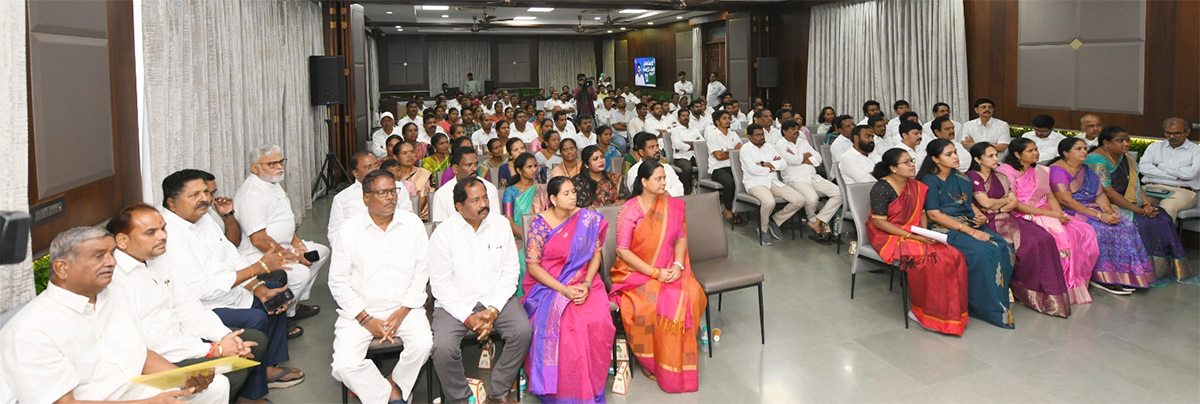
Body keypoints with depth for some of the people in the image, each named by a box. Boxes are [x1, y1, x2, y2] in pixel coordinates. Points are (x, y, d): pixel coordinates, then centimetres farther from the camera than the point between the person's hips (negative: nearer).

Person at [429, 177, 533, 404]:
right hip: (456, 304, -2)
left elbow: (510, 271, 0)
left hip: (496, 299, 2)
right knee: (443, 347, -26)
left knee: (523, 331, -23)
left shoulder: (501, 225, 2)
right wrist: (468, 317, -16)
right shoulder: (443, 233, -5)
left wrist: (493, 310, -12)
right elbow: (441, 284, -6)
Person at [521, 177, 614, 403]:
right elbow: (532, 265, -8)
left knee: (597, 322, -26)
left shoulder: (588, 220, 3)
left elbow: (596, 254, 5)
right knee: (559, 324, -30)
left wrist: (586, 285, -12)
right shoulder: (540, 224, -6)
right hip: (547, 285, -2)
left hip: (582, 283, 2)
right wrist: (564, 290, -17)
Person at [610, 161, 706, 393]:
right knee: (650, 305, -31)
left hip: (668, 270, 4)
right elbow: (622, 251, -14)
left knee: (689, 296, -23)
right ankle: (647, 358, -5)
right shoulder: (629, 211, -11)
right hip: (635, 272, -4)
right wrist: (656, 273, -18)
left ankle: (676, 362, -5)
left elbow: (681, 238, 6)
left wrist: (678, 265, -14)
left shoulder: (673, 206, 4)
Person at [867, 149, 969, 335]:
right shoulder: (881, 189, -11)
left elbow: (922, 213, 17)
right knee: (930, 260, -30)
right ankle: (921, 312, -13)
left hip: (915, 235, 7)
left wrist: (924, 232, -5)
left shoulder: (915, 186, 11)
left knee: (955, 257, -17)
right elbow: (879, 222, -16)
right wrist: (912, 236, -19)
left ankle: (951, 311, -7)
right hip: (889, 237, -7)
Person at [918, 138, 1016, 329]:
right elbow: (934, 214, -14)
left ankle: (1002, 298, -7)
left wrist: (981, 217, 1)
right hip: (944, 229, -7)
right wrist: (970, 231, -18)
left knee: (1004, 248, -17)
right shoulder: (930, 181, -7)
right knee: (981, 252, -29)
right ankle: (991, 309, -16)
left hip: (969, 225, 7)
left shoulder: (961, 178, 16)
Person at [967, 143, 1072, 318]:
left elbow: (1014, 202, 13)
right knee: (1029, 243, -25)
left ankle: (1049, 294, -11)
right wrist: (1005, 200, 4)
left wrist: (997, 206, -6)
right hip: (990, 223, -7)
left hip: (1007, 218, 7)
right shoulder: (972, 177, -3)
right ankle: (1030, 294, -11)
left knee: (1044, 239, -15)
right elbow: (985, 203, -13)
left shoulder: (1000, 177, 20)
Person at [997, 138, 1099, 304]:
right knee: (1060, 235, -28)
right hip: (1023, 217, -8)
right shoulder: (1006, 172, -7)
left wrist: (1059, 213, -8)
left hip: (1046, 213, 8)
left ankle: (1078, 284, -5)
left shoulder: (1040, 171, 19)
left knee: (1085, 231, -11)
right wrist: (1046, 213, -18)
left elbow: (1050, 197, 14)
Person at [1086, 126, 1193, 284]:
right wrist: (1139, 210, -19)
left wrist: (1147, 203, -7)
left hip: (1128, 203, 9)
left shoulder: (1124, 158, 14)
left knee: (1163, 219, -9)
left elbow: (1135, 184, 12)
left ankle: (1168, 268, -3)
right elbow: (1107, 192, -21)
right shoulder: (1098, 160, -15)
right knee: (1142, 222, -24)